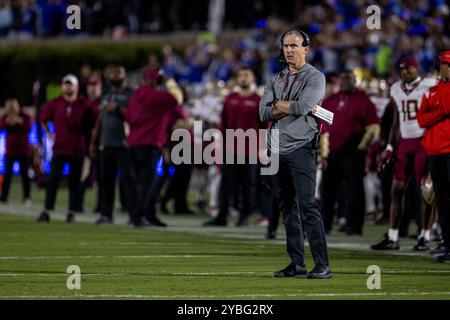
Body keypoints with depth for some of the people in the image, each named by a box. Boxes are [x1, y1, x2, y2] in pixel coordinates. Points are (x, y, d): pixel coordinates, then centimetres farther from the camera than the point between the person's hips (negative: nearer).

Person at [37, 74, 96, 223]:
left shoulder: (84, 105, -2)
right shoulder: (54, 103, 2)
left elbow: (91, 122, 8)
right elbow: (43, 119, 17)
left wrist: (84, 135, 2)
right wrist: (49, 134, 11)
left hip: (77, 149, 0)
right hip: (59, 148, 1)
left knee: (74, 182, 3)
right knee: (53, 179, -7)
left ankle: (72, 213, 9)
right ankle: (46, 211, -8)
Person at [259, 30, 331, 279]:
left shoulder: (315, 77, -1)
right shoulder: (276, 80, 17)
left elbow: (303, 106, -17)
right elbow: (264, 112, 3)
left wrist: (278, 105, -2)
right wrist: (293, 107, -7)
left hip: (300, 148, -7)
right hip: (277, 150, 7)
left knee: (307, 206, -14)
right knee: (287, 207, 9)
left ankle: (322, 265, -16)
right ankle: (297, 263, 14)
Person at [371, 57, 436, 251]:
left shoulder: (429, 86, -6)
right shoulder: (396, 89, 12)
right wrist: (390, 147, 14)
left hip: (424, 142, -6)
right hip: (404, 142, 6)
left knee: (425, 190, -3)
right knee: (397, 189, 3)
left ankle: (425, 237, 3)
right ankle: (392, 238, 7)